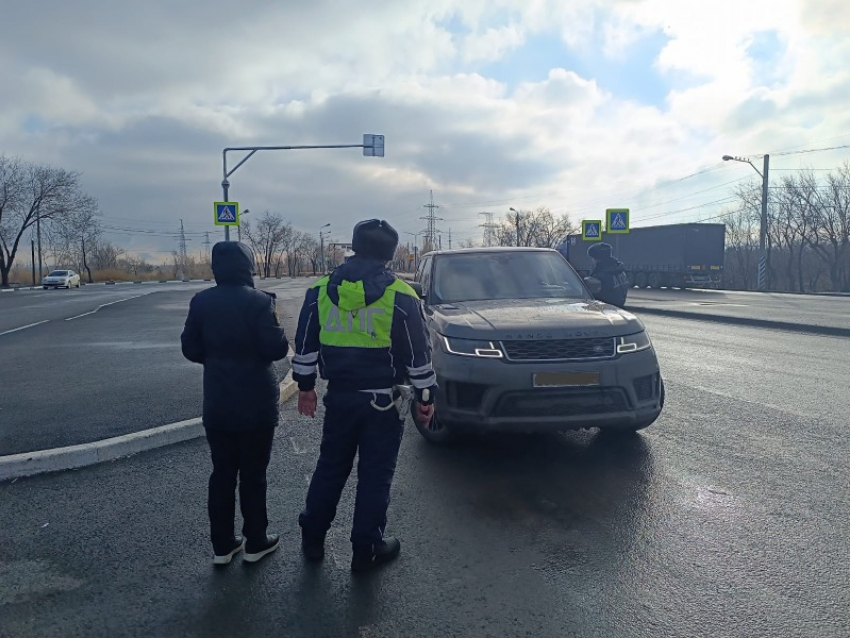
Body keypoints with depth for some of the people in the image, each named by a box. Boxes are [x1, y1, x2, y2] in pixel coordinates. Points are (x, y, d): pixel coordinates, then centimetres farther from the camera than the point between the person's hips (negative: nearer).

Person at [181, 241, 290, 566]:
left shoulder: (201, 301, 0)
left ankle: (222, 545, 23)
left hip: (217, 403, 4)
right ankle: (255, 543, 21)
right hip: (256, 403, -4)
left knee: (222, 473, 14)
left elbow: (191, 349, 3)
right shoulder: (259, 301, -15)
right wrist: (273, 318, 2)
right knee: (253, 475, 8)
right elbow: (277, 348, -16)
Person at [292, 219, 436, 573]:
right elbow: (418, 354, -6)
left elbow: (305, 345, 7)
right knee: (375, 476, 9)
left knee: (330, 468, 19)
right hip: (383, 401, -3)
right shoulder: (401, 296, -10)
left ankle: (312, 538, 31)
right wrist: (426, 396, 4)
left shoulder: (320, 291, 0)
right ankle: (366, 549, 19)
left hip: (339, 397, 4)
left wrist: (305, 385, 18)